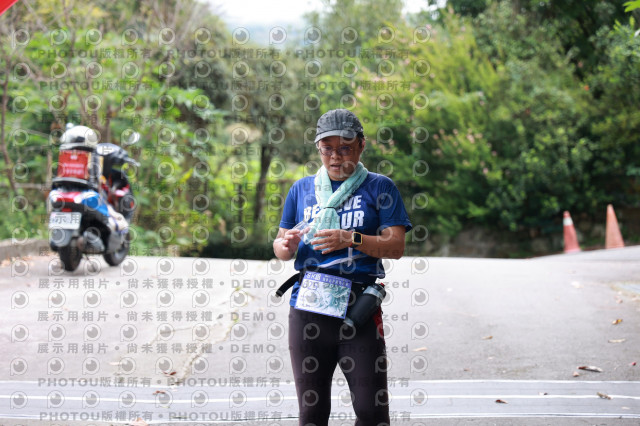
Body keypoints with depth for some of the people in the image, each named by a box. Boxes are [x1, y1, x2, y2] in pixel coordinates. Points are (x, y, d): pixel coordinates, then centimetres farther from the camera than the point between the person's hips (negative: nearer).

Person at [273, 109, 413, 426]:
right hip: (307, 308, 3)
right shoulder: (302, 190, 16)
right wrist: (285, 245, -7)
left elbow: (396, 246, -2)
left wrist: (352, 239, -18)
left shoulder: (379, 188, 6)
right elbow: (279, 246, 18)